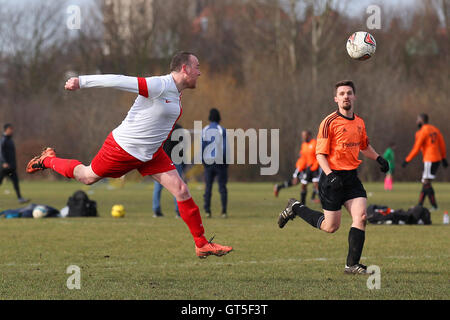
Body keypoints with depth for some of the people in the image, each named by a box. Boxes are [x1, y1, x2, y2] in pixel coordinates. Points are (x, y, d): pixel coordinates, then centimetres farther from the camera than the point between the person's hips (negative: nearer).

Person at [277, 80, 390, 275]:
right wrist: (330, 175, -25)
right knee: (331, 226, 1)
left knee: (361, 217, -12)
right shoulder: (329, 122, -11)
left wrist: (378, 158, 16)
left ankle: (352, 264, -6)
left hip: (352, 178, 6)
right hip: (333, 177, -6)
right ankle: (295, 208, 25)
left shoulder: (359, 123, 10)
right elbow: (320, 154, -12)